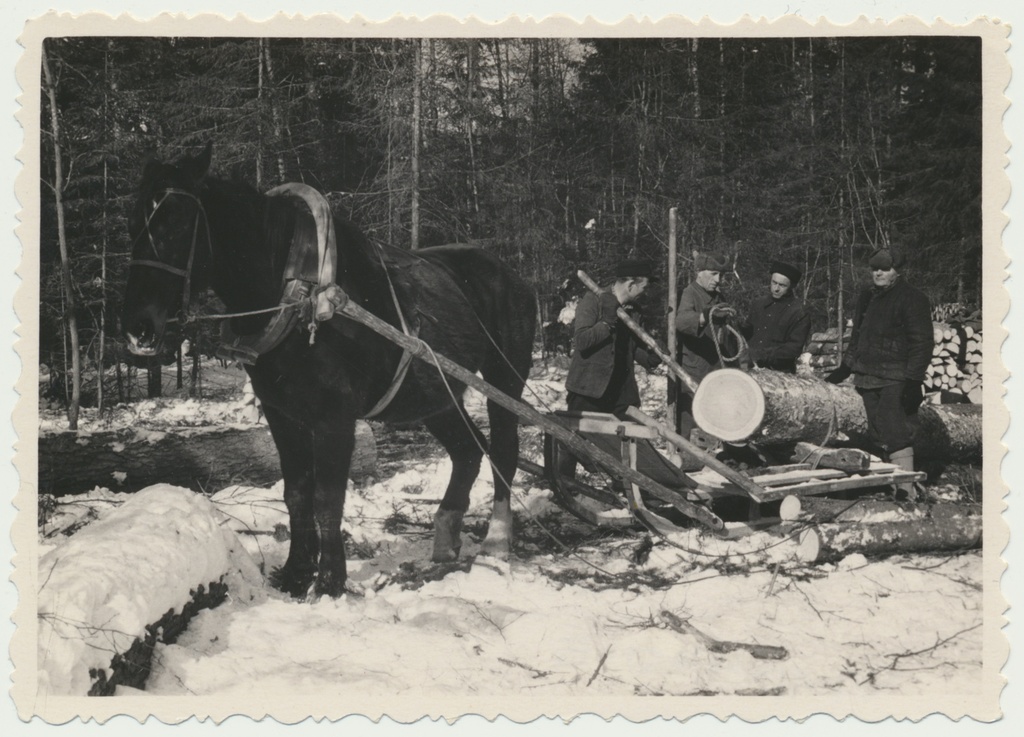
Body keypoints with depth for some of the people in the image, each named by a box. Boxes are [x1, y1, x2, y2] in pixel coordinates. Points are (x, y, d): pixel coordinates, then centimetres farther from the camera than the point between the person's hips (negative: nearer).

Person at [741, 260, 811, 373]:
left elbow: (794, 348, -9)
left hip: (780, 372, -4)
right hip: (752, 368, 4)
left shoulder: (799, 314, -3)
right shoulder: (759, 303, 14)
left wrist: (764, 355, -17)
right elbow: (747, 329, 25)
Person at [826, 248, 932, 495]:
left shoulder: (912, 299, -5)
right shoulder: (866, 298, 18)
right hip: (867, 378, 8)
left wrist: (913, 380, -17)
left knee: (896, 436, -13)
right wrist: (845, 368, 22)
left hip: (895, 381, -8)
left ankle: (905, 491, -12)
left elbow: (921, 344, -10)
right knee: (878, 438, 9)